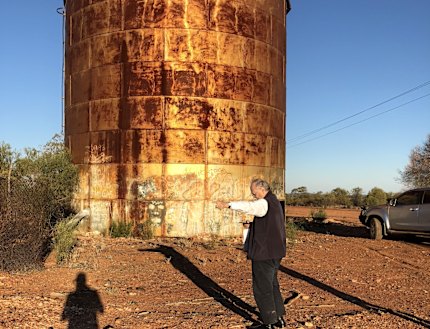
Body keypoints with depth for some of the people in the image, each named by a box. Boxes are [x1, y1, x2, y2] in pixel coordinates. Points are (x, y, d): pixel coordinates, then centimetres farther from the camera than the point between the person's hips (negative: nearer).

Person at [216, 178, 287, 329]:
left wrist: (227, 204, -45)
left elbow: (249, 206, -37)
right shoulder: (274, 201, 15)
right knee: (272, 285, 21)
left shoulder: (265, 203, -18)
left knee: (262, 288, 0)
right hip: (274, 252, 11)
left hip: (265, 253, -11)